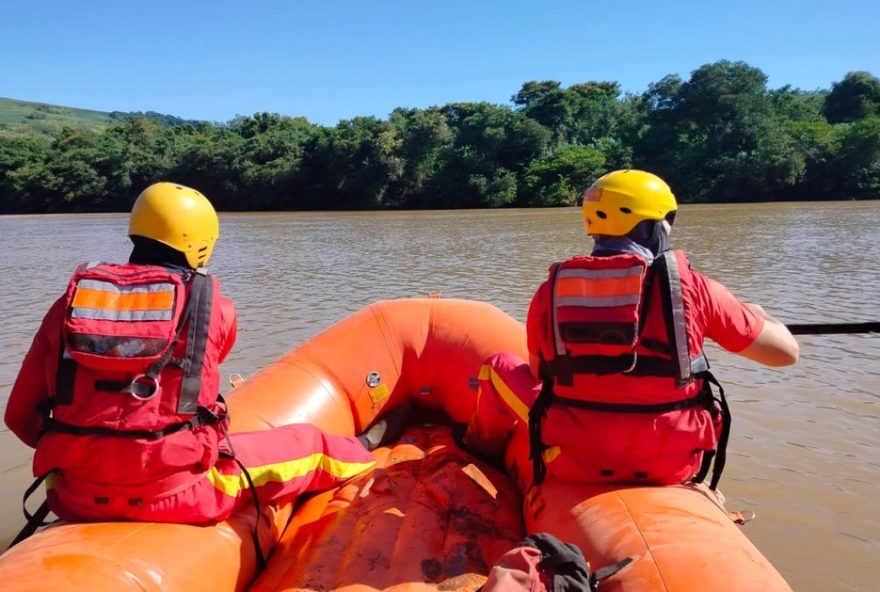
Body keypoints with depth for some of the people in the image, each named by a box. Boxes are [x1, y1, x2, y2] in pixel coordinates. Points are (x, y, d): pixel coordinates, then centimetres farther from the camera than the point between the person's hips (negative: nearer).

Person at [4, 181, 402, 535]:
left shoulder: (70, 302, 1)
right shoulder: (215, 309, -5)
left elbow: (20, 417, 7)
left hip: (76, 498, 4)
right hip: (174, 492, -3)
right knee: (309, 444, 22)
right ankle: (362, 452, 47)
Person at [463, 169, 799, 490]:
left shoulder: (550, 292, -3)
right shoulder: (691, 288, -7)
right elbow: (786, 352, 2)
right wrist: (757, 315, 26)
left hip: (575, 462, 0)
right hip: (671, 466, 1)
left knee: (499, 366, 20)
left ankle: (484, 454, 44)